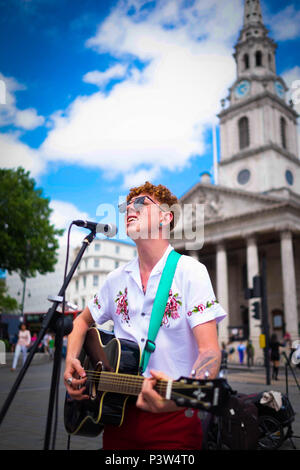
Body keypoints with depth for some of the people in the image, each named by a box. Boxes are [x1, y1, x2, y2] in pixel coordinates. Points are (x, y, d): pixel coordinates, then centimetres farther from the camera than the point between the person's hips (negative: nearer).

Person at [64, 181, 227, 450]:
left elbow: (209, 350, -18)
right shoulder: (117, 279, 5)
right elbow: (84, 320, 19)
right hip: (117, 415, 5)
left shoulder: (190, 272, -11)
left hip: (172, 421, -4)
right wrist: (71, 362, 0)